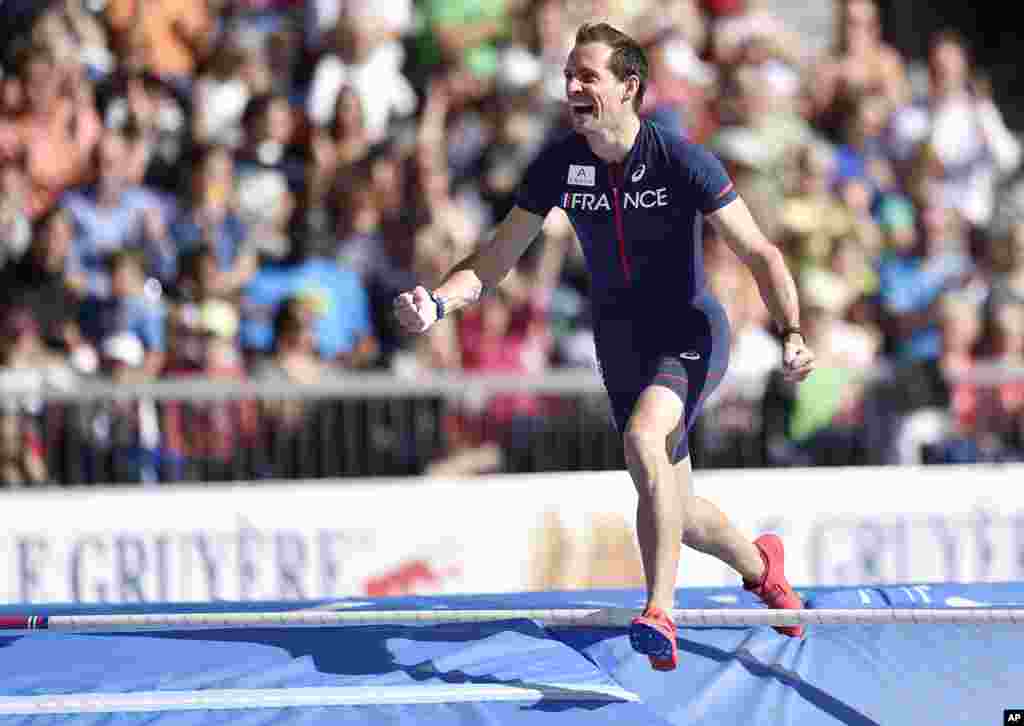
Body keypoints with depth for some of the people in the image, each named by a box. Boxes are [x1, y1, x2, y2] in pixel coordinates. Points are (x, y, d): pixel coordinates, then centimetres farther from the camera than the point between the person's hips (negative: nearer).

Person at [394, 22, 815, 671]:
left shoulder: (682, 161, -18)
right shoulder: (559, 166, -6)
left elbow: (760, 254, -16)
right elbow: (493, 263, 0)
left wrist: (792, 334, -30)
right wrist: (438, 302, -19)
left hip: (690, 332, -5)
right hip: (621, 347, 5)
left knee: (643, 439, -34)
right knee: (675, 512, 12)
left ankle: (661, 614, -33)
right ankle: (760, 564, 45)